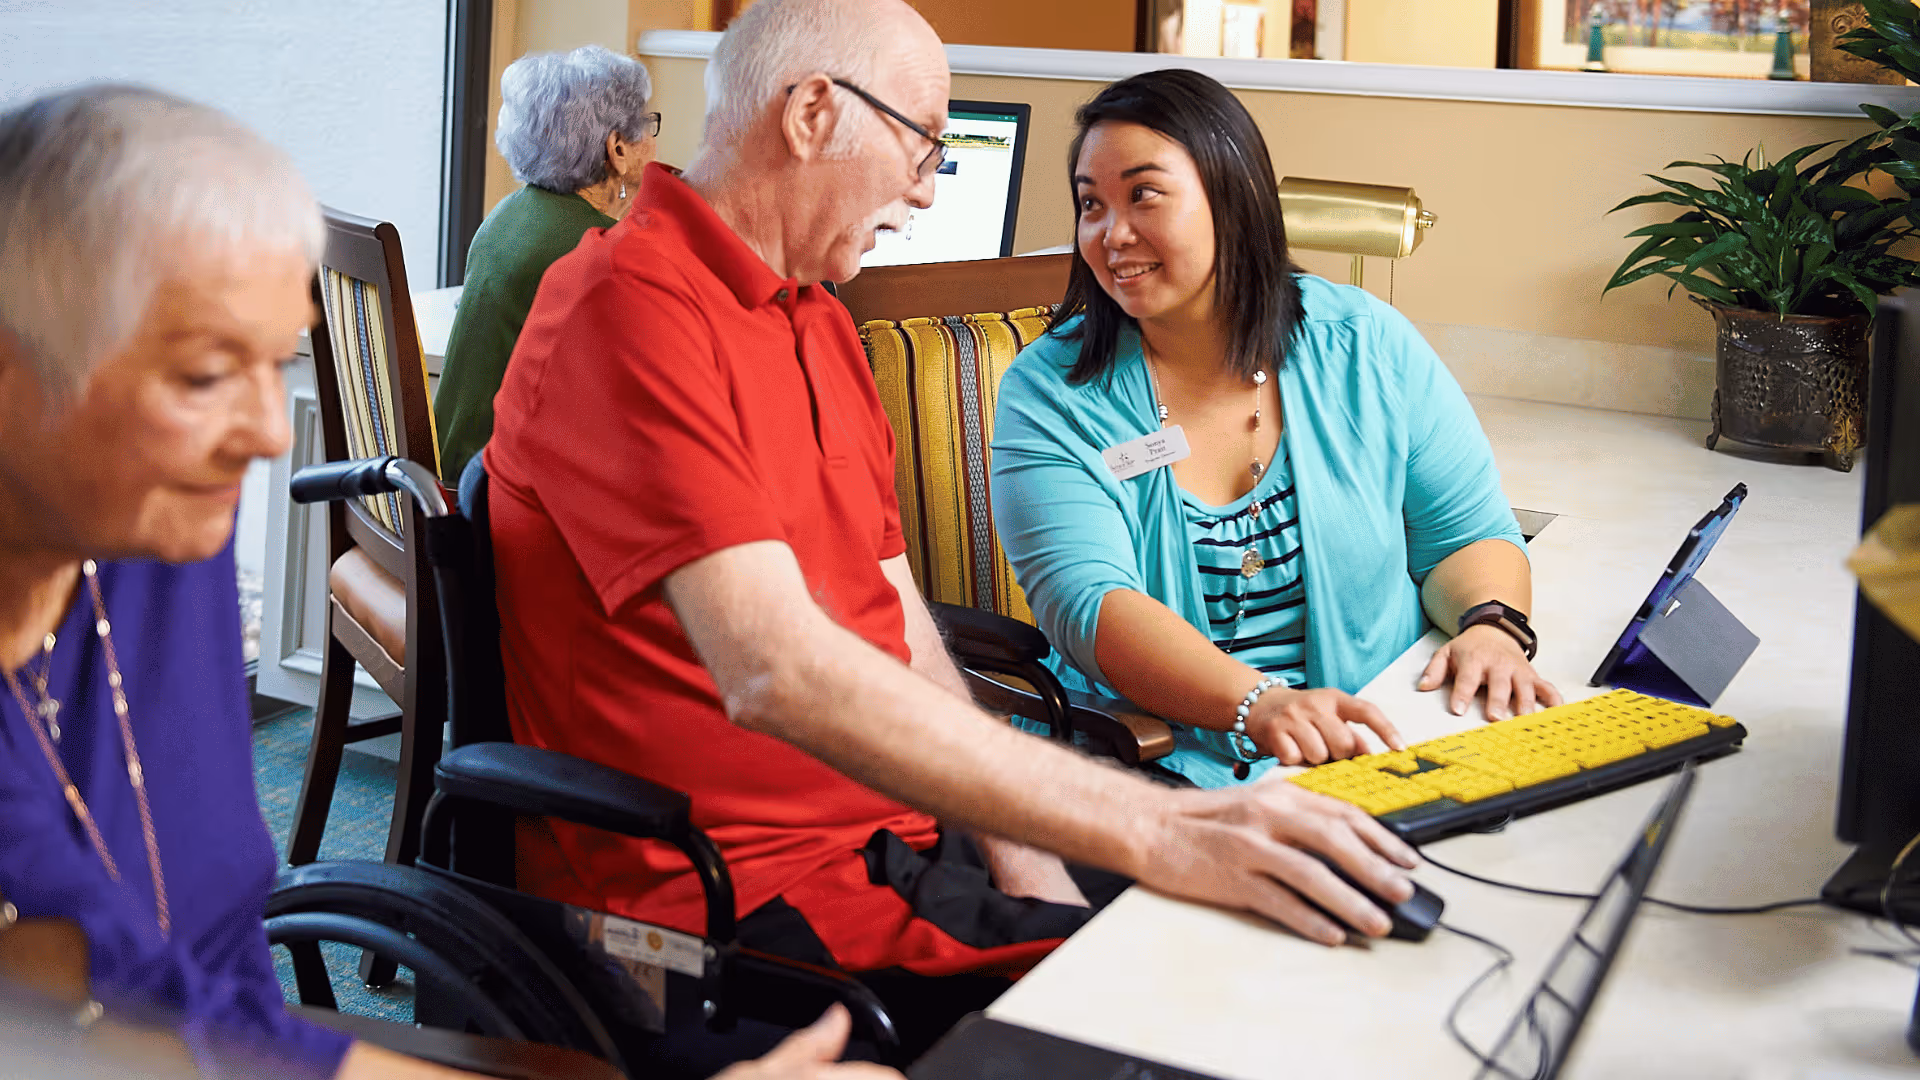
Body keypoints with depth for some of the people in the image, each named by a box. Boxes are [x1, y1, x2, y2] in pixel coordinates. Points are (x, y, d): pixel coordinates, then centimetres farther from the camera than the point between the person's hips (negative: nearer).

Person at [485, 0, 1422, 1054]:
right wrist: (1152, 833, -33)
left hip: (898, 831, 9)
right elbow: (774, 672, -30)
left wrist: (1025, 865, -1)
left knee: (1229, 924, -6)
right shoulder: (631, 304, -18)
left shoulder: (819, 323, 15)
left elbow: (898, 623, 13)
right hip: (743, 889, -9)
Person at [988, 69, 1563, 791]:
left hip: (1385, 747, 3)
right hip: (1164, 770, -2)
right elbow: (1085, 603, -14)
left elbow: (1469, 536, 12)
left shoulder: (1371, 348, 7)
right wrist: (1258, 703, -31)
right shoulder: (1048, 393, 0)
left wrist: (1492, 625, -13)